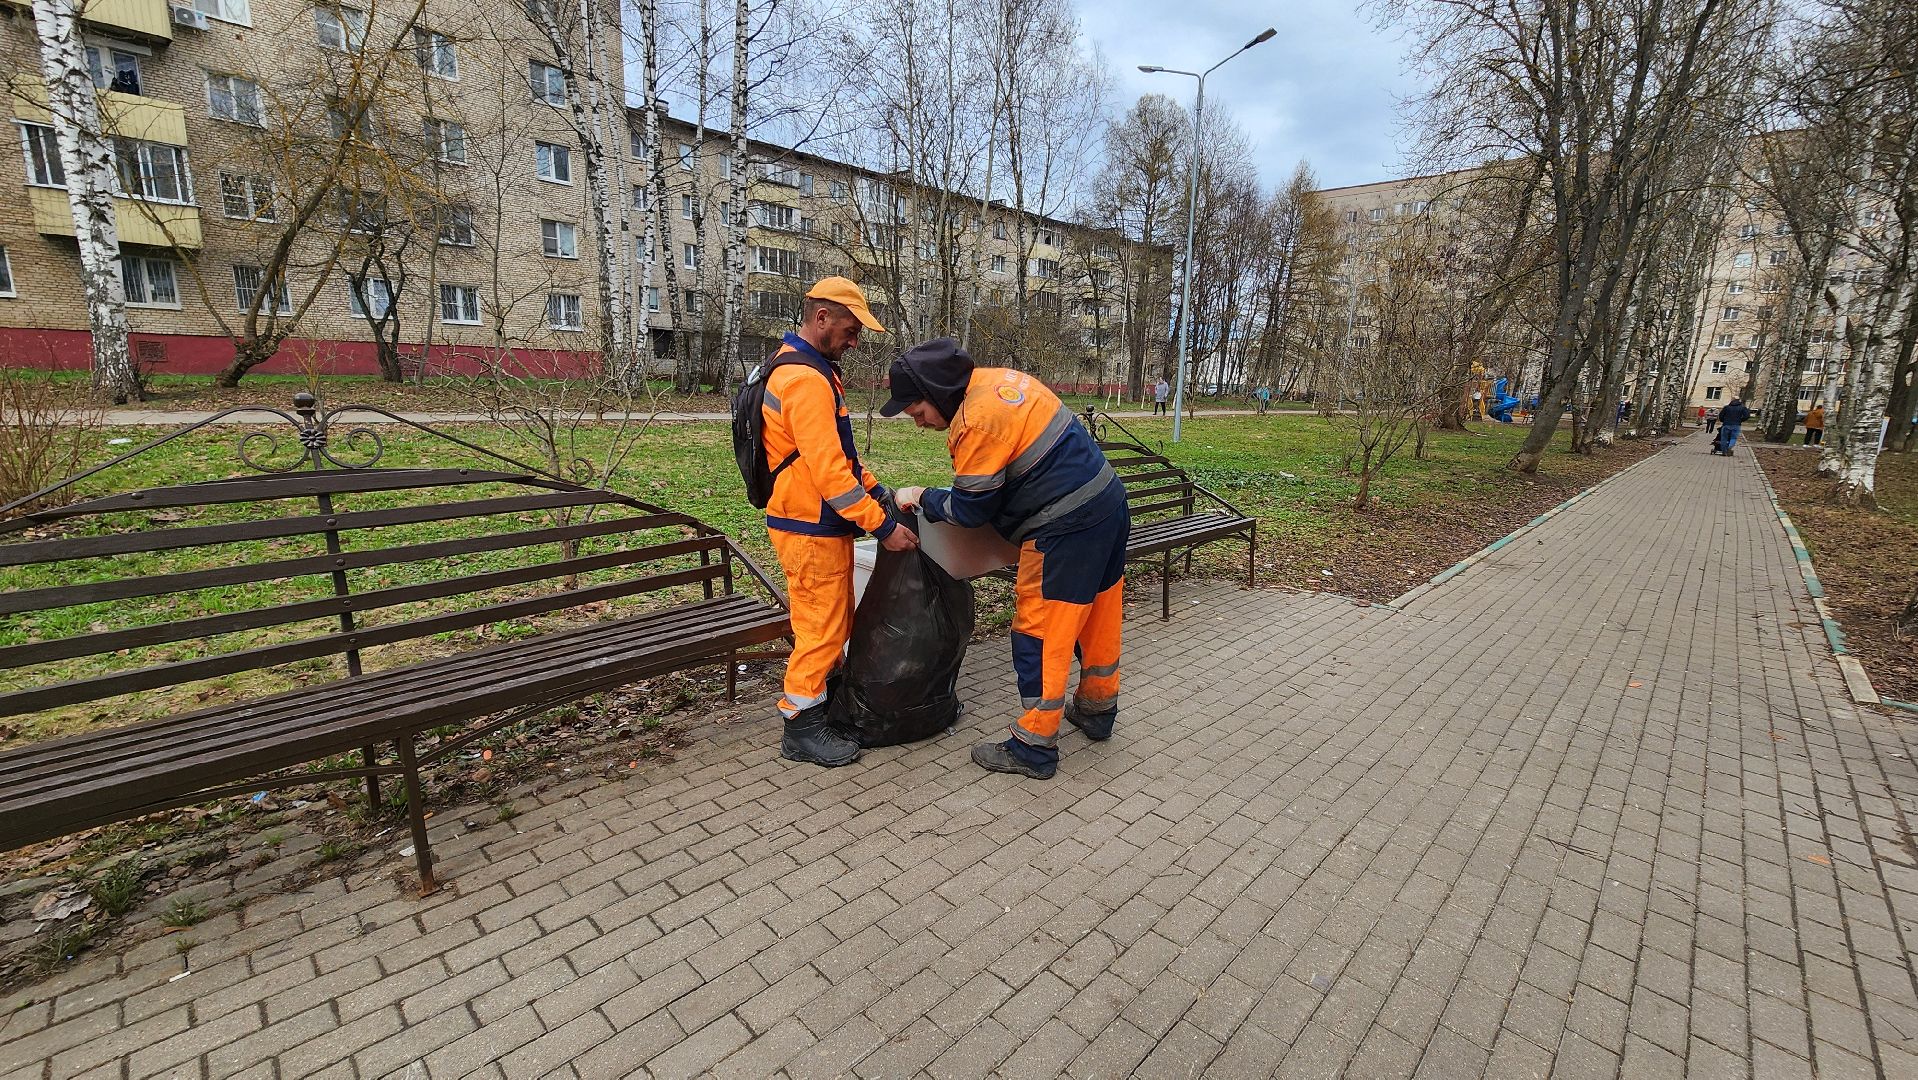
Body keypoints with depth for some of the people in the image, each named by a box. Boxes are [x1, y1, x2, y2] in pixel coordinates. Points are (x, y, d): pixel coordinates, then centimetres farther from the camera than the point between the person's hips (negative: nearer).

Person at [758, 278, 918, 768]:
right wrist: (883, 527, -22)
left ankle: (825, 694, 35)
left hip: (820, 525, 10)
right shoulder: (806, 380, -21)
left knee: (833, 622, 20)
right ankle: (802, 728, 15)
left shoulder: (814, 369, 14)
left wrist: (877, 491, 11)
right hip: (812, 530, -10)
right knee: (821, 627, 1)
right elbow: (829, 472, -26)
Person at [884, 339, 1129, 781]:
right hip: (1108, 501, 10)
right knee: (1098, 613, 21)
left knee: (1040, 632, 0)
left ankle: (1034, 747, 11)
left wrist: (923, 498, 4)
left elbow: (969, 509, -12)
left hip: (1066, 529, -10)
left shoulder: (976, 421, -20)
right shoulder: (1002, 379, 9)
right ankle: (1096, 710, 40)